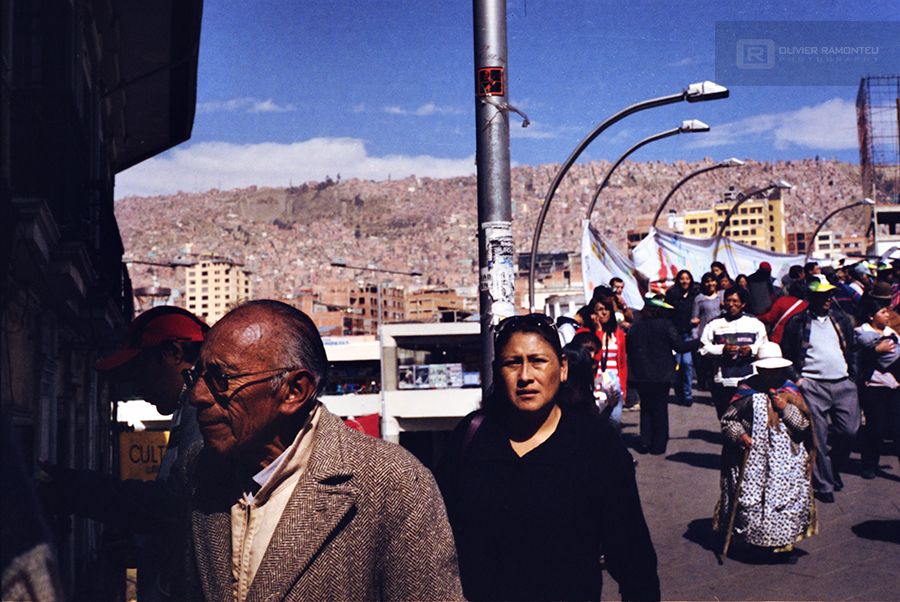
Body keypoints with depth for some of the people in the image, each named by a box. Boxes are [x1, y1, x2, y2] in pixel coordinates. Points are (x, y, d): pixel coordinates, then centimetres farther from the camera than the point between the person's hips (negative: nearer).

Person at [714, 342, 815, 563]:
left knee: (789, 495, -11)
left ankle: (784, 544, 2)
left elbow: (804, 425, 7)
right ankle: (755, 543, 7)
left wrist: (786, 408, -7)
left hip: (786, 457, 1)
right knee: (751, 499, -9)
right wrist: (739, 435, -10)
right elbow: (727, 419, 8)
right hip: (753, 457, -1)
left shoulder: (790, 391, 10)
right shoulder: (747, 390, 4)